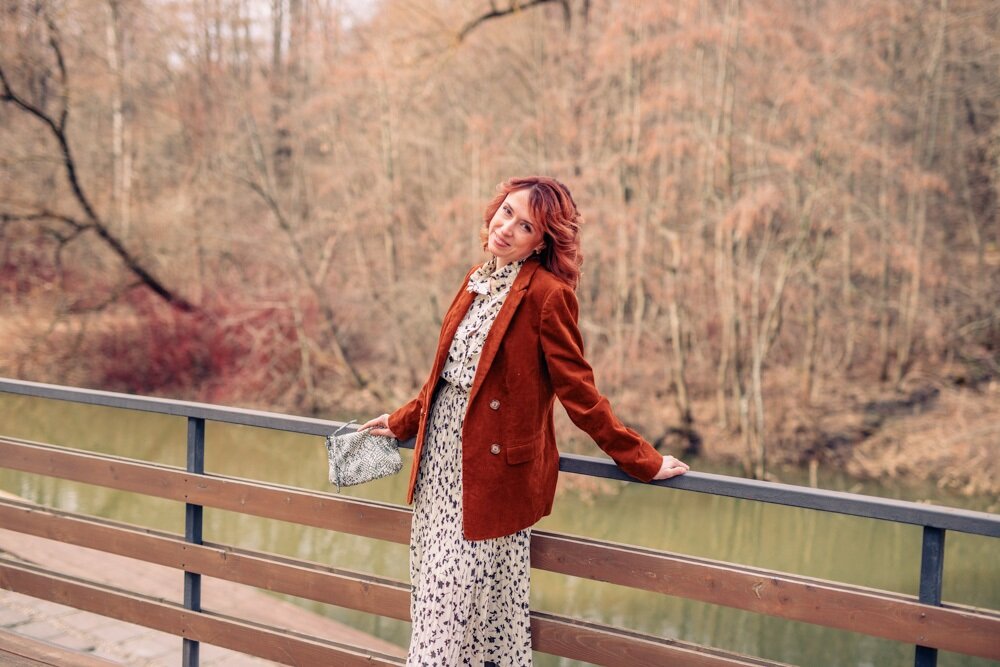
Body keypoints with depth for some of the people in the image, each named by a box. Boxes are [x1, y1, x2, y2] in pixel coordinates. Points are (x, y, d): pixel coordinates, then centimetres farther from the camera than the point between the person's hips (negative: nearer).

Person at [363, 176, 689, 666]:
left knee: (459, 596, -2)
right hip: (441, 458, 7)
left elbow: (578, 392, -11)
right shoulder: (477, 280, 9)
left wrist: (642, 460, -11)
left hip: (492, 469, -7)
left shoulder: (547, 293, -14)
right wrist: (402, 422, 27)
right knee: (438, 593, 11)